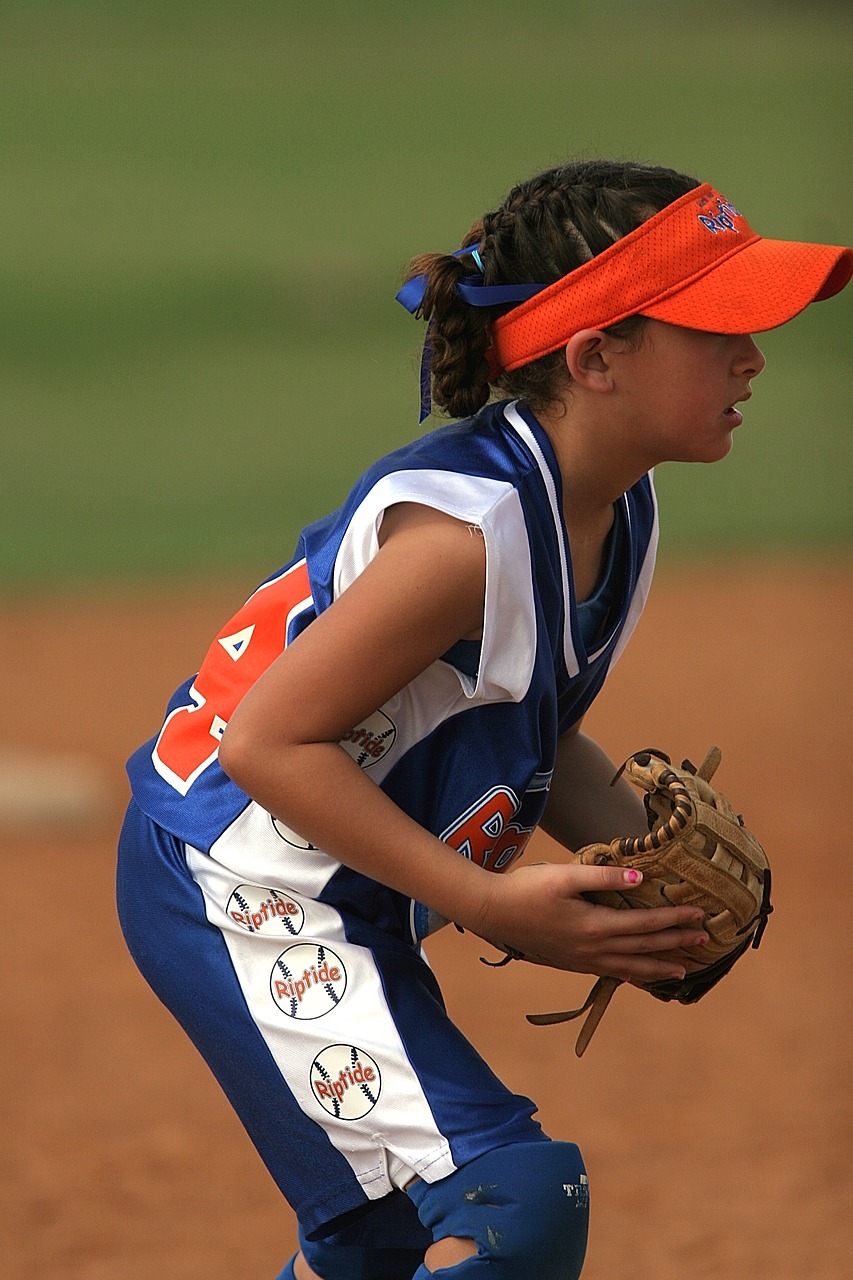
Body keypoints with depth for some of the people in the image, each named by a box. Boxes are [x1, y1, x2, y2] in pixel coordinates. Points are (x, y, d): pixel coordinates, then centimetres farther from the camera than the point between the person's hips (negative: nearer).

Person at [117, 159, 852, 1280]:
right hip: (245, 892, -10)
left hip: (354, 910, 10)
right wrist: (493, 905, -26)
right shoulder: (471, 524, -29)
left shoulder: (615, 510, 0)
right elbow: (272, 739, -27)